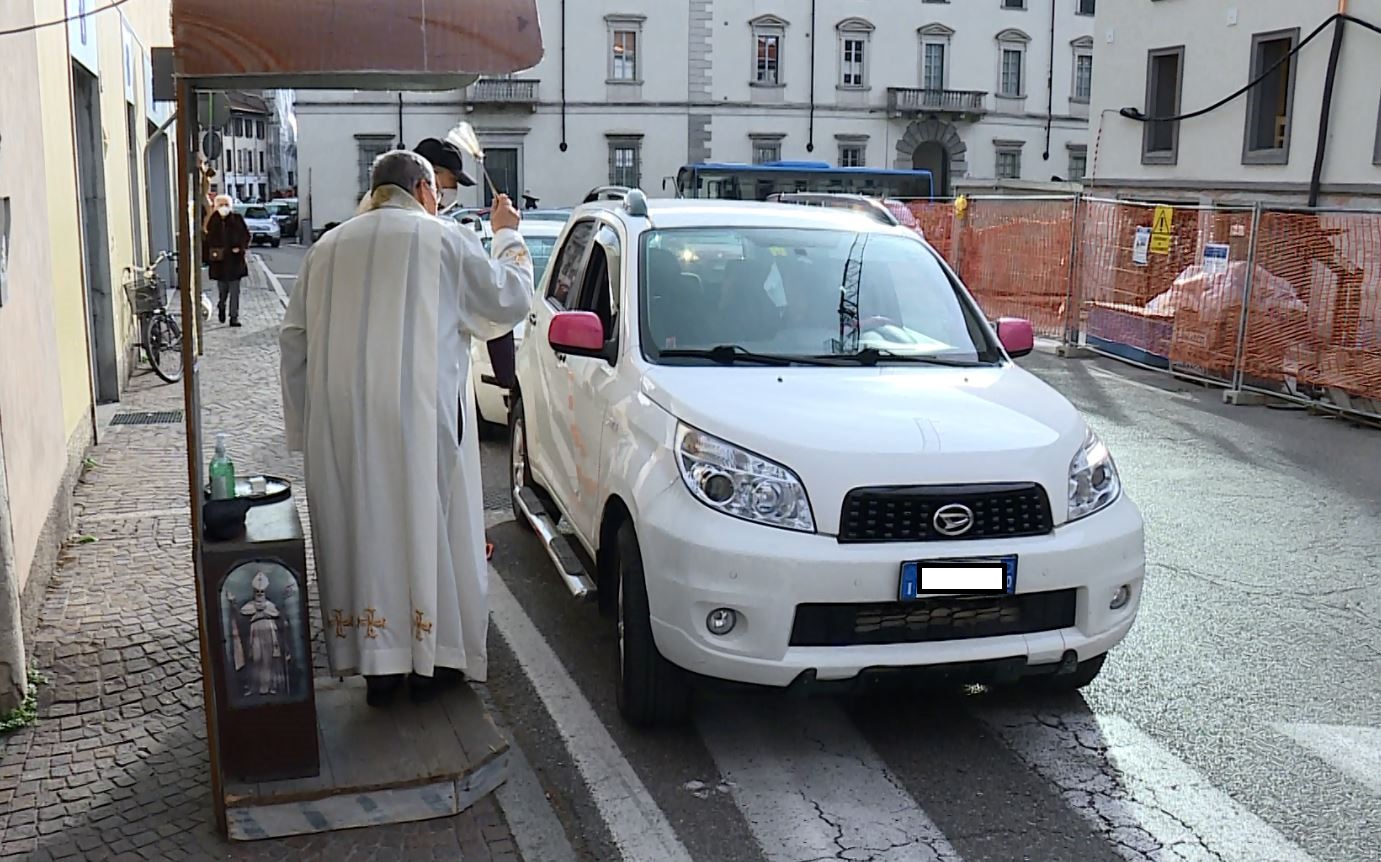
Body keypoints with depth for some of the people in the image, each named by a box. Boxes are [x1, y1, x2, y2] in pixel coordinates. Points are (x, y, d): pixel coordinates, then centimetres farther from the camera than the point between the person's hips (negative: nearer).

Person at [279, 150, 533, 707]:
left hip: (342, 427, 4)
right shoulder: (445, 241, -2)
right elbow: (511, 302, 5)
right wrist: (508, 237, 20)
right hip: (422, 420, -4)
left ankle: (377, 665, 16)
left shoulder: (328, 248, 11)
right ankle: (431, 663, 16)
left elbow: (293, 340, 11)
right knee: (428, 529, 7)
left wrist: (304, 425, 16)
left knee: (364, 531, 10)